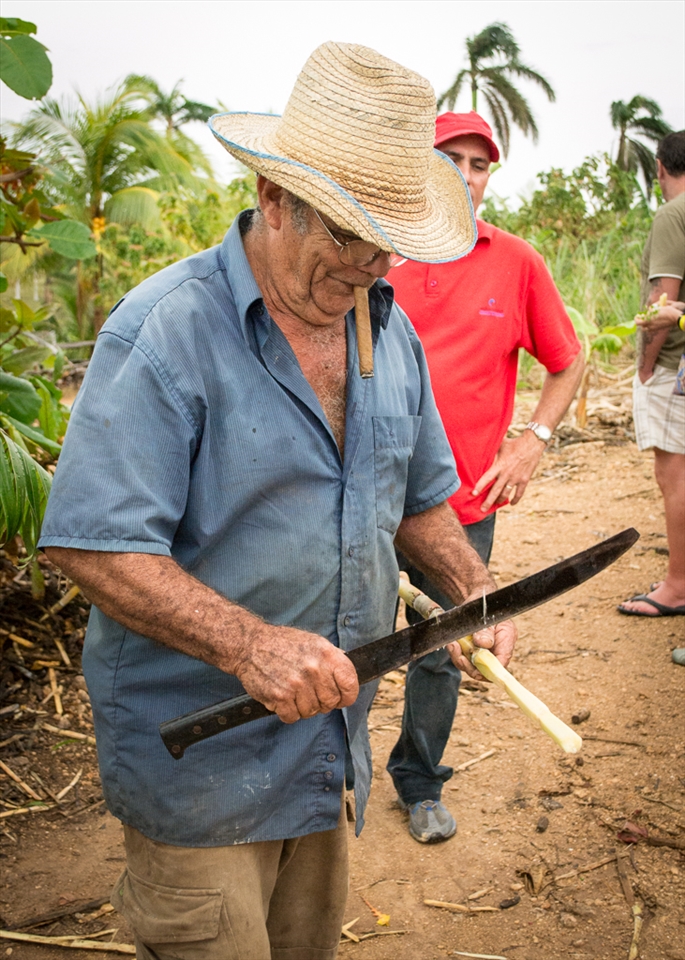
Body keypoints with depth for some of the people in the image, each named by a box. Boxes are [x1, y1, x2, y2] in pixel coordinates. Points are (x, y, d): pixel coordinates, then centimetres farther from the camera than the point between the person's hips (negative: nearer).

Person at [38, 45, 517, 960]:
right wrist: (247, 645, -33)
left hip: (330, 740, 7)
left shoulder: (391, 327, 4)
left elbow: (417, 497, 15)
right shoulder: (163, 330, -20)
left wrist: (475, 587, -2)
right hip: (198, 756, -6)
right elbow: (92, 543, -24)